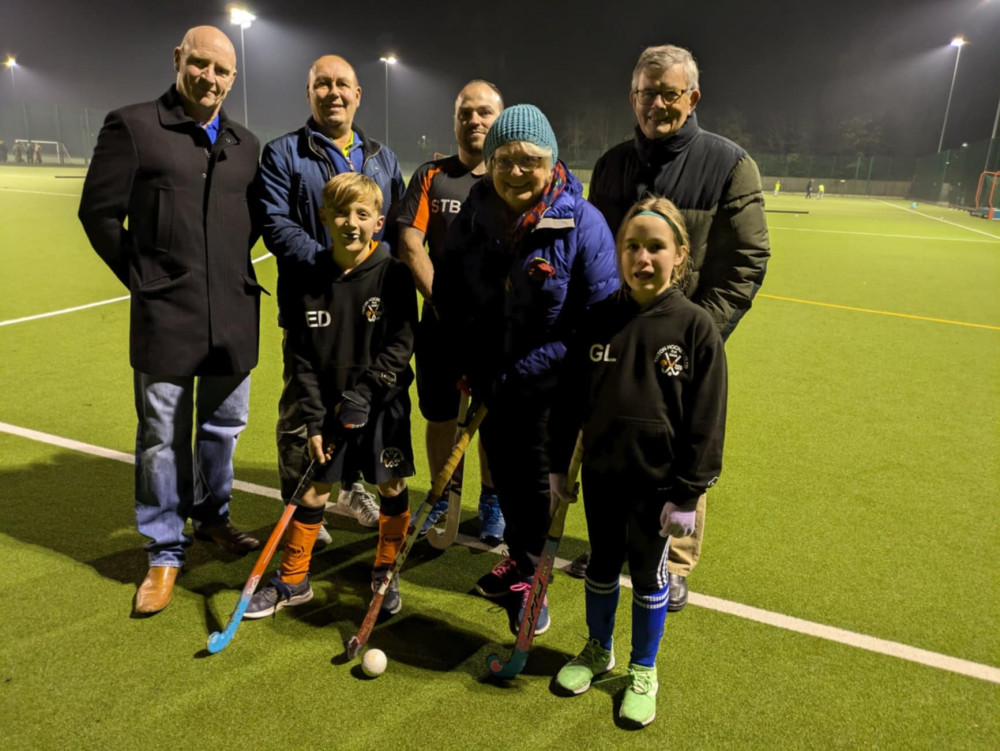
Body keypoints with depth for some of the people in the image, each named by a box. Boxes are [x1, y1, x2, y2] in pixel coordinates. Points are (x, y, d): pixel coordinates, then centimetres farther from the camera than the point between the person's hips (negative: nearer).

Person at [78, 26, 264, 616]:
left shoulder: (246, 144, 11)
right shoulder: (132, 126, -2)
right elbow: (99, 211, -2)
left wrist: (236, 266, 7)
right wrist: (141, 277, -4)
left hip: (235, 318, 4)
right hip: (165, 317, -4)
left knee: (223, 427, 16)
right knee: (163, 439, 5)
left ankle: (211, 515, 37)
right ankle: (166, 552, 19)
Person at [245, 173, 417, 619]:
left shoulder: (393, 275, -9)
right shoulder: (310, 281, -3)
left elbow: (401, 345, -10)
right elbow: (302, 358, -1)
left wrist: (362, 393, -17)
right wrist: (314, 418, -6)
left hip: (383, 404, -1)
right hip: (330, 405, 2)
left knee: (392, 487, 8)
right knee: (312, 491, 8)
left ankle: (385, 573, 29)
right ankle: (293, 581, 26)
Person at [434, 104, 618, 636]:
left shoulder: (582, 222, -17)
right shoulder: (473, 215, -4)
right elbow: (448, 295, 4)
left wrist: (518, 375, -18)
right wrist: (474, 367, -5)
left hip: (548, 388, -4)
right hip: (488, 382, 4)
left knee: (537, 479, 10)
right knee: (503, 472, 18)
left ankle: (528, 576, 34)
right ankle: (519, 558, 44)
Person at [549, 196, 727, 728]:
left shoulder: (696, 327, -13)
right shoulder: (599, 320, -4)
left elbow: (706, 420, -11)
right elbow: (569, 397, 3)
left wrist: (689, 493, -10)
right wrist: (558, 464, 5)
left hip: (658, 480, -3)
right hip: (601, 471, 3)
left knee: (648, 575, 14)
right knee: (601, 565, 20)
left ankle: (643, 671, 36)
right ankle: (598, 649, 44)